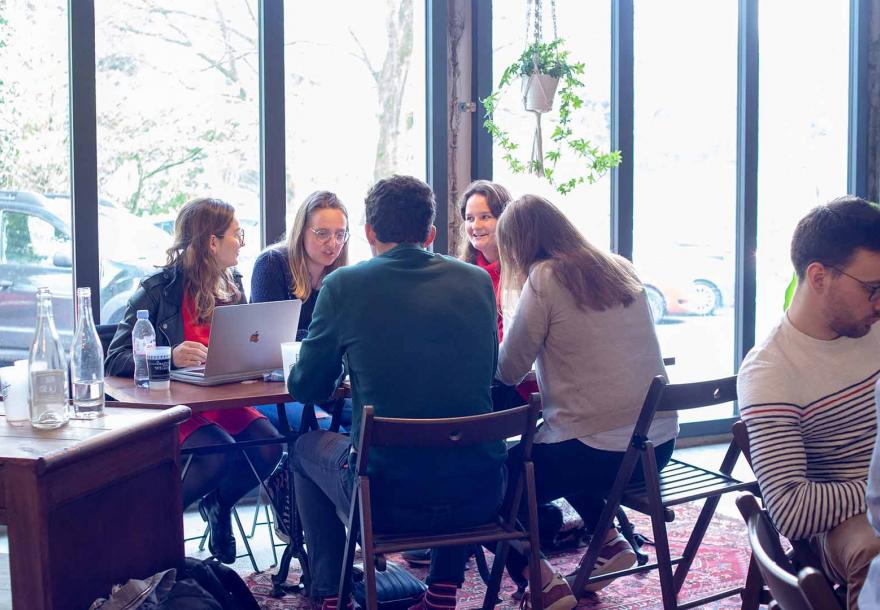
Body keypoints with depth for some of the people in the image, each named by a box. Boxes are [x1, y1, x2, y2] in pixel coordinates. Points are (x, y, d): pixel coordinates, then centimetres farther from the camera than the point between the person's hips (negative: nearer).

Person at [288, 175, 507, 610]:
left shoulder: (343, 285, -6)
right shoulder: (477, 282, 4)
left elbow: (305, 388, 4)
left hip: (388, 501, -2)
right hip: (479, 499, 3)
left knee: (306, 449, 29)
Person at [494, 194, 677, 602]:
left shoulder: (545, 278, -10)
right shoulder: (621, 269, 9)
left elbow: (508, 372, -6)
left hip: (599, 452, -7)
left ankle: (545, 584, 0)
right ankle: (609, 542, 22)